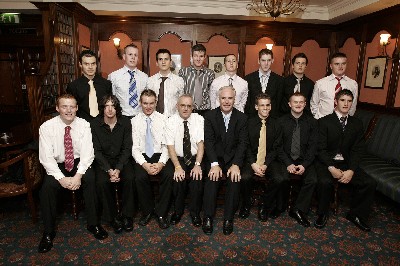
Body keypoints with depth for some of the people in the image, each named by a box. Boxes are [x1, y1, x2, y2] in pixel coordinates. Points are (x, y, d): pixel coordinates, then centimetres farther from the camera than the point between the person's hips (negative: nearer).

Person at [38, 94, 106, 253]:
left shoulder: (84, 125, -8)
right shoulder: (47, 127, -9)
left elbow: (87, 153, -11)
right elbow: (46, 157, -12)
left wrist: (78, 175, -25)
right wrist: (61, 178, -23)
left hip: (79, 163, 0)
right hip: (56, 165, 0)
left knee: (90, 179, -28)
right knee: (47, 187, -27)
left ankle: (93, 224, -12)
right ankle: (48, 232, -6)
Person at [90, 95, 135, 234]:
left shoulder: (125, 122, -5)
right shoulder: (95, 124, -6)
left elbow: (127, 148, -6)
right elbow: (97, 151, -7)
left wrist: (118, 169, -19)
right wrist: (109, 170, -20)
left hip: (122, 159, 0)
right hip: (103, 161, 0)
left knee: (129, 178, -27)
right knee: (102, 182, -27)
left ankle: (126, 215, -8)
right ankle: (113, 217, -8)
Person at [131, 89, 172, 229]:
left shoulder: (163, 119, 3)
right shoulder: (135, 121, 4)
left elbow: (166, 145, -2)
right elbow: (134, 147, -2)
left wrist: (161, 163, -19)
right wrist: (144, 164, -18)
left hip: (159, 155, 0)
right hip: (142, 157, 0)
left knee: (168, 176, -28)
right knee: (140, 177, -29)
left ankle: (161, 213, -6)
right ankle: (147, 211, -1)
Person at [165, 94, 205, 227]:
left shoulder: (199, 119, -2)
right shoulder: (171, 122, -3)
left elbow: (201, 143, -10)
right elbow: (170, 147, -10)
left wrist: (197, 165, -22)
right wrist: (178, 167, -23)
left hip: (195, 158, 1)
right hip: (178, 158, 0)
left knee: (198, 178, -25)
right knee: (178, 179, -25)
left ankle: (195, 212, -1)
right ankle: (178, 211, 2)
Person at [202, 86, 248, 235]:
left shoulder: (242, 118, 1)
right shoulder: (210, 116, -1)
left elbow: (243, 143, -4)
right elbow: (208, 141, -8)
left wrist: (236, 164, -19)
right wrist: (214, 164, -21)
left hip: (233, 157, 1)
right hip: (215, 157, 0)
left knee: (235, 179, -26)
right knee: (212, 178, -27)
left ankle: (228, 218, -11)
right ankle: (208, 217, -13)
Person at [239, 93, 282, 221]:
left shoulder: (275, 124, 5)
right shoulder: (249, 122, 2)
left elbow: (276, 148, 1)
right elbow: (246, 146, -2)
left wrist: (265, 164, -13)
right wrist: (253, 164, -16)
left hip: (270, 161, 1)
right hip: (251, 160, -1)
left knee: (279, 179, -27)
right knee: (245, 177, -30)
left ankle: (264, 205, 1)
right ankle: (246, 205, 2)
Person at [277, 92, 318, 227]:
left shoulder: (311, 122, 6)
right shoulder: (281, 121, 3)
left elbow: (312, 146, 1)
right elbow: (279, 146, -2)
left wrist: (304, 165, -13)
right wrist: (288, 164, -14)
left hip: (304, 160, 1)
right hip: (286, 159, -1)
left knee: (312, 180, -26)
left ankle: (298, 210, -8)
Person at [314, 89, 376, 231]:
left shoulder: (357, 123, 9)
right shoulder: (324, 121, -4)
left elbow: (358, 149, 2)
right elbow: (321, 148, -10)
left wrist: (351, 170, -13)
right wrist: (331, 168, -22)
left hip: (347, 163, 4)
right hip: (326, 162, -4)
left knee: (370, 183, -15)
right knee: (325, 182, -32)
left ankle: (356, 214, 8)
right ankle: (323, 214, -4)